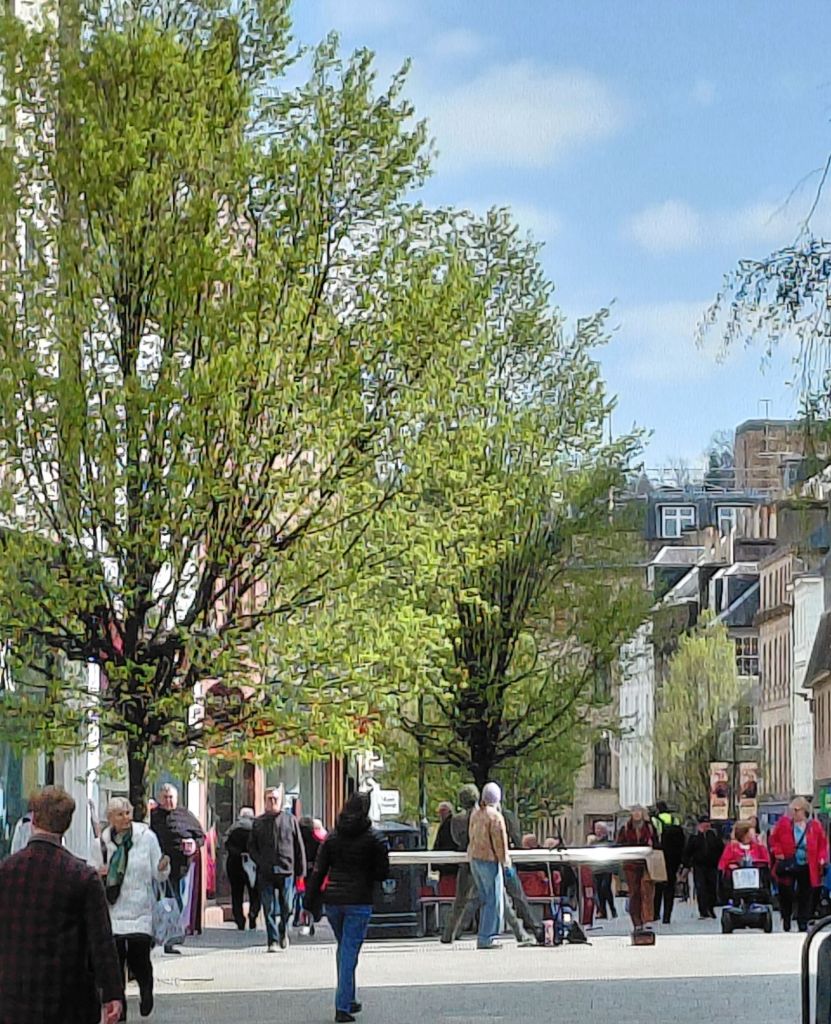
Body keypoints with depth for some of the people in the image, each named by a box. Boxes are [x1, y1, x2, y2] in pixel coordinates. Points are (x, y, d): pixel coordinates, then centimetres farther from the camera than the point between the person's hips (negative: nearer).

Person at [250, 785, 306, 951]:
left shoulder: (290, 820, 7)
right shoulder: (258, 822, 9)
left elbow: (299, 847, 8)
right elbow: (251, 846, 12)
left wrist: (301, 870, 4)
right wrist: (260, 862, -4)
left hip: (286, 871, 0)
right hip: (266, 873, 0)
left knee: (287, 907, 5)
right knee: (269, 909, -3)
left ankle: (283, 932, 30)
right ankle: (272, 941, 1)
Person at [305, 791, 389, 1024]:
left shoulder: (332, 836, 6)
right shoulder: (373, 838, -6)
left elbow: (318, 871, 4)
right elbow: (383, 874, -4)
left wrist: (311, 901, 7)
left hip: (333, 900, 4)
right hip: (359, 901, -4)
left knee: (344, 949, 20)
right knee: (349, 952, -3)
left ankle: (349, 999, 25)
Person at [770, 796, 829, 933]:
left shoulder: (814, 825, -3)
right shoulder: (784, 823, -4)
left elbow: (823, 844, 5)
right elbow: (774, 839, 4)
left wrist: (822, 858, -7)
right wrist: (778, 853, -8)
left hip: (807, 868, 0)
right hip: (787, 866, 0)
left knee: (805, 896, 6)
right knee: (786, 894, 4)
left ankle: (803, 924, 15)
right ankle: (786, 920, 24)